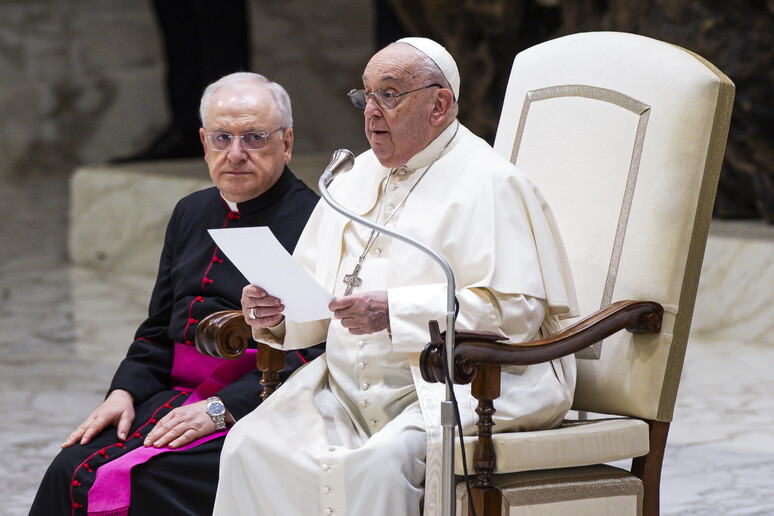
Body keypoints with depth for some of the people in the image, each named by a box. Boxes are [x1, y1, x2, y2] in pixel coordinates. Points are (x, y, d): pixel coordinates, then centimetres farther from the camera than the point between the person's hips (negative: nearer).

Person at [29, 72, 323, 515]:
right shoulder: (192, 214, 19)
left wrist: (222, 408, -19)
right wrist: (124, 392, 4)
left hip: (251, 409, -7)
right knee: (72, 471, -16)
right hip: (175, 393, 7)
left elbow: (316, 351, -15)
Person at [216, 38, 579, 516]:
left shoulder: (490, 185, -5)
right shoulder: (357, 179, 20)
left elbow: (516, 310, -17)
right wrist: (276, 310, -3)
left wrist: (396, 313, -23)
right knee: (251, 447, -14)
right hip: (348, 391, 7)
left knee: (376, 464, -33)